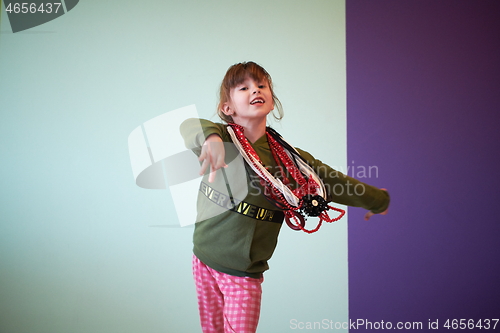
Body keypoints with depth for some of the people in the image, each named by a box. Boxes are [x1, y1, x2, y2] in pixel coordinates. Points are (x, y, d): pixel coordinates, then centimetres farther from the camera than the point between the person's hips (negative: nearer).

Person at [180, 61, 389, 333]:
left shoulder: (288, 158, -5)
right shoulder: (222, 139, -9)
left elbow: (336, 183, 8)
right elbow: (190, 127, -31)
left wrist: (379, 200, 21)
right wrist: (210, 137, -55)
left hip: (245, 273, 0)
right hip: (204, 259, 1)